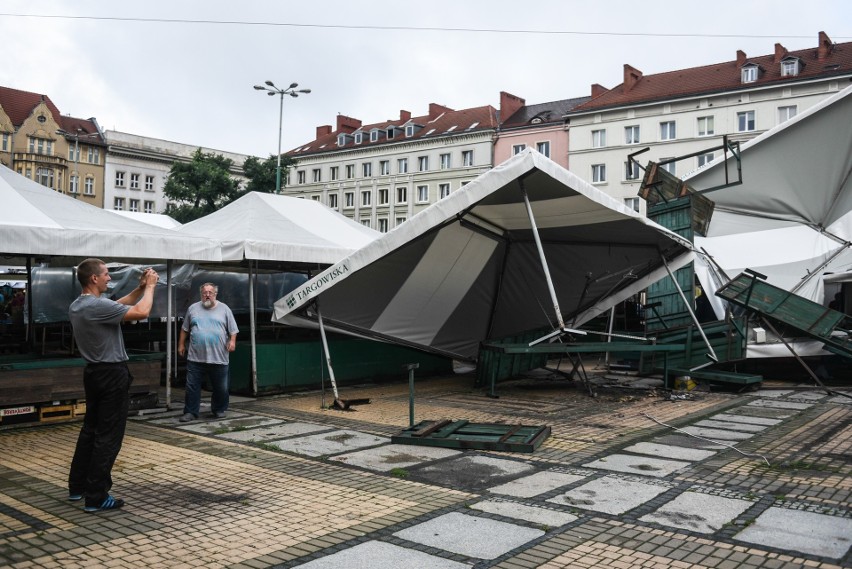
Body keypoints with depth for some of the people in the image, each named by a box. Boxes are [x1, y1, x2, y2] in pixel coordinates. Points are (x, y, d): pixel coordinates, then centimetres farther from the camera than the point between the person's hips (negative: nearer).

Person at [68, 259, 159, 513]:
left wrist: (140, 288, 12)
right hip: (112, 375, -10)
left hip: (94, 372, 10)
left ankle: (77, 487, 27)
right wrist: (150, 286, -7)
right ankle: (96, 497, 0)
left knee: (90, 429, 18)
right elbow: (142, 312, -22)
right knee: (108, 436, -4)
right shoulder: (98, 306, -24)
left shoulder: (77, 306, 7)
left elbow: (118, 305, 18)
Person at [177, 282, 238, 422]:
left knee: (221, 388, 7)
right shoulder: (193, 308, 9)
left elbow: (233, 330, 5)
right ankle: (191, 412, 12)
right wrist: (181, 344, 11)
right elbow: (185, 329, 15)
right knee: (192, 386, 2)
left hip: (218, 358, -1)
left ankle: (219, 410, 24)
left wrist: (232, 341, -10)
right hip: (195, 358, 1)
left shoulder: (224, 309, 5)